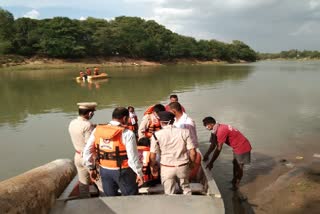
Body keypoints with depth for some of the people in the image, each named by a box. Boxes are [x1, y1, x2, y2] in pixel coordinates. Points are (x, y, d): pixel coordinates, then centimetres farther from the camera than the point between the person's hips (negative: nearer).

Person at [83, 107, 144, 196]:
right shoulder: (127, 134, -18)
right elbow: (133, 157, -17)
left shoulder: (97, 130, -4)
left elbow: (87, 151, 1)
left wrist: (91, 168, 14)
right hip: (123, 171, -4)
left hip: (104, 170, 5)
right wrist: (139, 173, -4)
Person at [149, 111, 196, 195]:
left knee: (170, 193, 14)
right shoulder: (184, 132, -6)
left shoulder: (156, 135, -9)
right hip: (183, 166, 2)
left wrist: (153, 166, 12)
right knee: (186, 189, 26)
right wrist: (191, 163, 13)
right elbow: (192, 153, -6)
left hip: (167, 168, -1)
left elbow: (152, 156, -7)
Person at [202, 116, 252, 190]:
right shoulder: (218, 128, 1)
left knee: (239, 167, 3)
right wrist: (206, 155, 6)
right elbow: (213, 144, 8)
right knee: (235, 164, 23)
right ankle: (234, 180, 40)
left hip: (242, 147, -10)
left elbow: (218, 149, -28)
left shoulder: (221, 131, -29)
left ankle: (235, 185, 16)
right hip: (238, 147, 10)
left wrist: (211, 162, -24)